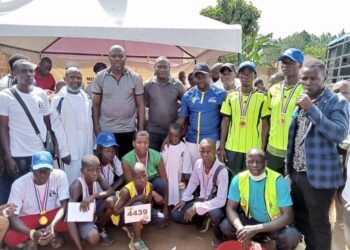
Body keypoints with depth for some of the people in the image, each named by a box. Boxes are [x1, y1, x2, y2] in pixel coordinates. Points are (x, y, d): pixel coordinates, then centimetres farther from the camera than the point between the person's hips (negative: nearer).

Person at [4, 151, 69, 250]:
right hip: (29, 218, 0)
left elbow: (64, 206, -22)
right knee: (9, 238, -30)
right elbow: (12, 216, -26)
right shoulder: (19, 184, -23)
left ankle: (52, 233, 1)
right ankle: (33, 237, 2)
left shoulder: (60, 176, -21)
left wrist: (52, 225, -41)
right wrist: (31, 233, -43)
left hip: (53, 214, 1)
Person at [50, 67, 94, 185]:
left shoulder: (86, 97, 10)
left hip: (87, 149, 5)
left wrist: (94, 145, 10)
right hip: (71, 150, -5)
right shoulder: (59, 99, -8)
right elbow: (56, 126, -10)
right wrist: (64, 151, -13)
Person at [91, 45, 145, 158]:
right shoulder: (100, 77, 1)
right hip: (106, 130, 0)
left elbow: (140, 105, 3)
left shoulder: (135, 78, 1)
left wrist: (141, 129, -2)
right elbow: (96, 104, 4)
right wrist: (96, 128, -3)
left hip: (128, 131, 0)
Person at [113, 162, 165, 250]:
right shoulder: (126, 190, -32)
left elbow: (149, 204, -5)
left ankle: (136, 226, 8)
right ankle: (136, 241, -20)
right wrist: (134, 200, -33)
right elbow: (116, 211, -27)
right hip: (123, 216, -5)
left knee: (161, 219, -14)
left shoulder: (149, 186, -18)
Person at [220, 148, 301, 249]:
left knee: (292, 236, -33)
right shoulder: (238, 179, -14)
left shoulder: (278, 181, -23)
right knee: (225, 226, -22)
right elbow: (230, 208, -11)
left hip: (274, 223, -2)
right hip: (251, 219, 3)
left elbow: (288, 216, -25)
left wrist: (257, 229, -35)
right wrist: (241, 228, -33)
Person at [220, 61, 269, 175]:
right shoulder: (231, 96, 3)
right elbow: (225, 122, 5)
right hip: (232, 148, 2)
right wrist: (222, 147, 1)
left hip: (254, 149, -1)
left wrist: (263, 149, -2)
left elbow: (265, 125, 1)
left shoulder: (261, 98, -1)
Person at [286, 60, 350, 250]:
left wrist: (312, 109, -26)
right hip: (296, 171, 6)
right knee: (300, 218, 20)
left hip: (319, 174, -6)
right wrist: (289, 165, 13)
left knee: (318, 223, 7)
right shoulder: (299, 101, 9)